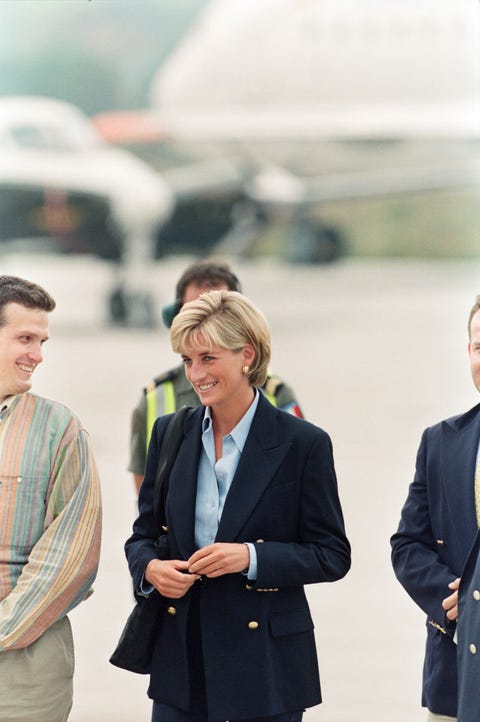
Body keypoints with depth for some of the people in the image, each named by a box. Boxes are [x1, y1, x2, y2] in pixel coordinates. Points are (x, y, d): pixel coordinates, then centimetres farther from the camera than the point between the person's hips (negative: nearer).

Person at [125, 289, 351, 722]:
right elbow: (143, 535, 14)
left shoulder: (303, 444, -6)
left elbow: (333, 556, -4)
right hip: (181, 660, 4)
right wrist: (150, 569, -9)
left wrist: (252, 557, -19)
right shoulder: (171, 434, 7)